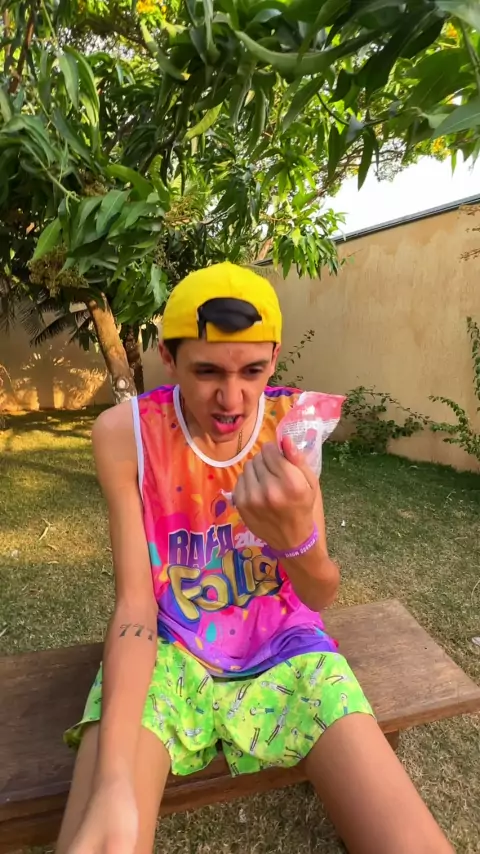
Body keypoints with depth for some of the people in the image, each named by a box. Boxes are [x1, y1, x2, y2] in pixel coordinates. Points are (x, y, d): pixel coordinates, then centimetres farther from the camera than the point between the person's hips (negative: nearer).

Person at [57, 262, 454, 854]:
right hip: (167, 650, 0)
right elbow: (133, 602, -14)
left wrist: (295, 536, -34)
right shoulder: (125, 432, -15)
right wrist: (113, 783, -27)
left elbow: (321, 597, -10)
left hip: (283, 647, 1)